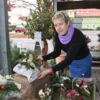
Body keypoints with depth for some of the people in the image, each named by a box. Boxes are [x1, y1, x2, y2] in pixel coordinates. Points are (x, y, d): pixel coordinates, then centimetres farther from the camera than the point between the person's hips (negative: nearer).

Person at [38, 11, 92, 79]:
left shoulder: (77, 35, -36)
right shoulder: (58, 35, -17)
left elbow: (68, 59, -40)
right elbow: (57, 52, -5)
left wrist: (51, 70, -50)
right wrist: (43, 58, -22)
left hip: (83, 61, -5)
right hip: (72, 62, 6)